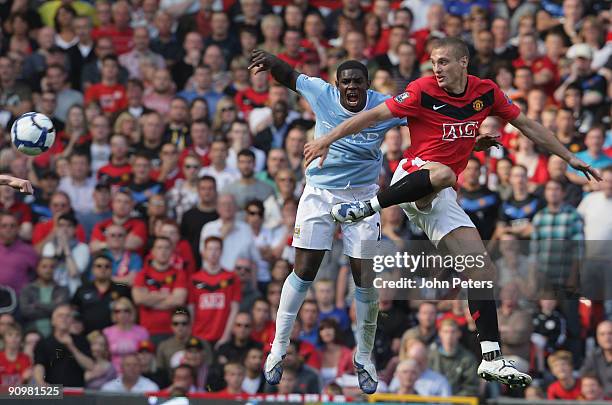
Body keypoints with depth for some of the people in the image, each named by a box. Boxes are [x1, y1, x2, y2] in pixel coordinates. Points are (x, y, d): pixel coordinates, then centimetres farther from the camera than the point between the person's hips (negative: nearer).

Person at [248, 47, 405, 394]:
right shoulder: (322, 93, -14)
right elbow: (289, 75, 1)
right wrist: (270, 61, -19)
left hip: (362, 196, 0)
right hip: (319, 193, 0)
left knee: (365, 279, -1)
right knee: (304, 272, -3)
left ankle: (364, 357, 16)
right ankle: (279, 348, 10)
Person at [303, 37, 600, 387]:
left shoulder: (487, 93, 6)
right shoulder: (424, 91, -8)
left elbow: (528, 126, 17)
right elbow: (375, 115, -7)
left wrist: (571, 158, 20)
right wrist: (327, 140, -13)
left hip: (439, 200, 5)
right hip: (412, 179, -5)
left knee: (481, 269, -5)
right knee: (442, 174, -42)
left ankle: (491, 358, -7)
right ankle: (366, 207, -28)